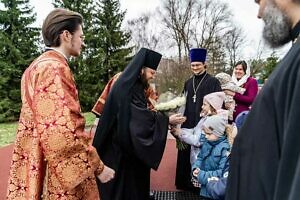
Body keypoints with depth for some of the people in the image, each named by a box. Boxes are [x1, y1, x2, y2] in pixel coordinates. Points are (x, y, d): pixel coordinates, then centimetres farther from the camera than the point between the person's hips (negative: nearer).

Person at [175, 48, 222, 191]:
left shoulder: (213, 82, -4)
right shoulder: (188, 83, 13)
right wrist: (183, 121, 14)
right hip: (188, 124, 5)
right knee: (186, 155, 10)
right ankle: (186, 184, 25)